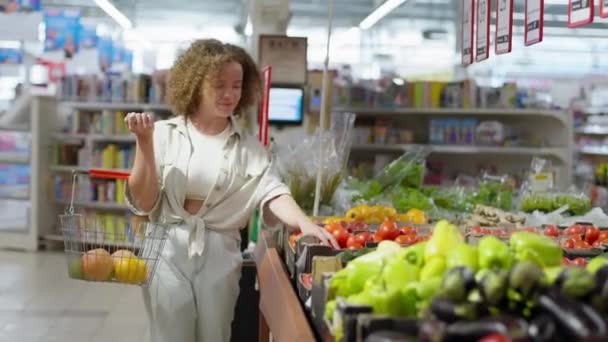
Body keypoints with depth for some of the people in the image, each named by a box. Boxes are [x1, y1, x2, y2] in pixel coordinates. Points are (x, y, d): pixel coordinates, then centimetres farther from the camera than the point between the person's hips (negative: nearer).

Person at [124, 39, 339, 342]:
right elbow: (143, 203, -3)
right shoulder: (165, 134, -3)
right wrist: (144, 144, -14)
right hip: (168, 252, -1)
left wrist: (305, 223, -32)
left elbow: (273, 194, -13)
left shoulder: (249, 147, 2)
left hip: (219, 257, 1)